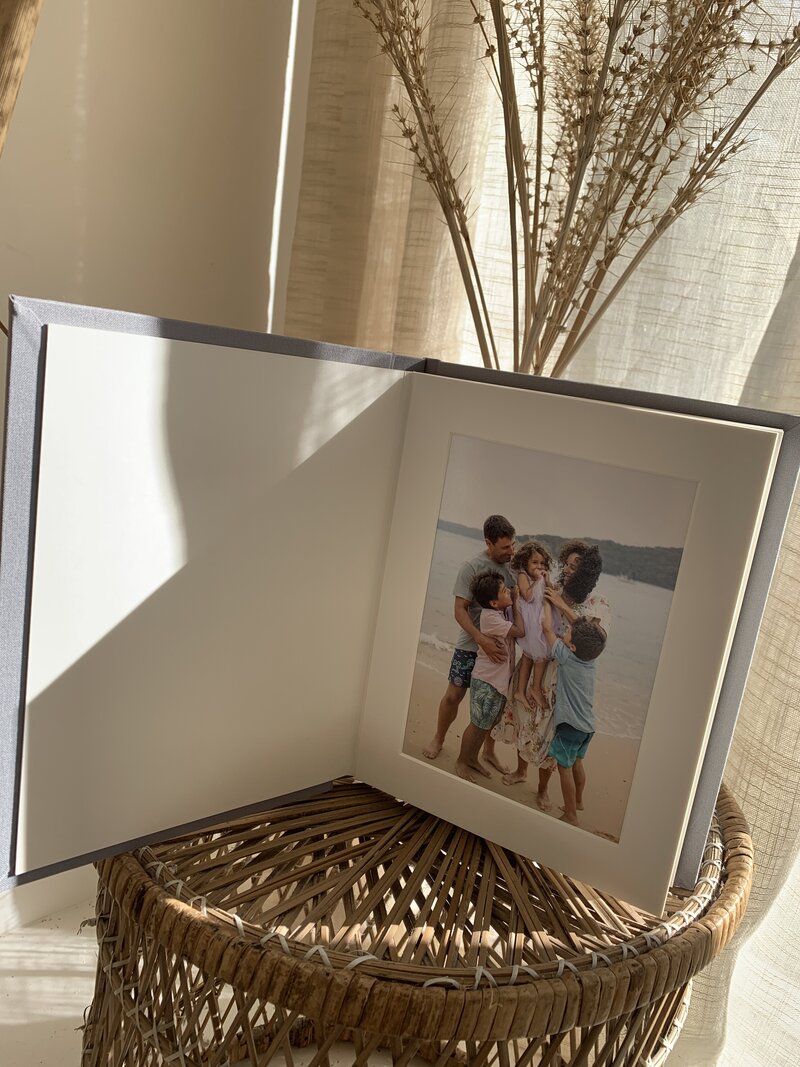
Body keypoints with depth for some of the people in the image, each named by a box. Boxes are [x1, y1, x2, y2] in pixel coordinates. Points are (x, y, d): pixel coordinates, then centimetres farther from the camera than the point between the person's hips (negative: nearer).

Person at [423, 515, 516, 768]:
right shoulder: (471, 567, -14)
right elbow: (459, 610, -16)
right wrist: (482, 640, -27)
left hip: (501, 645, 3)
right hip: (470, 645, -3)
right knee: (453, 695, 5)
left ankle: (489, 751, 29)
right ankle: (438, 739, 30)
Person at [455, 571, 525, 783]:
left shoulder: (501, 613, 3)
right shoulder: (489, 617, -22)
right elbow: (520, 631, -20)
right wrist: (515, 605, -13)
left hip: (500, 679, 8)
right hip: (486, 680, -8)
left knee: (487, 724, 19)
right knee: (478, 724, 4)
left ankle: (472, 758, 35)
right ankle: (461, 761, 21)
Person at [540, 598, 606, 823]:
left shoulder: (567, 657, -21)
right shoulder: (591, 659, -4)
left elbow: (547, 627, -13)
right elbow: (582, 627, 11)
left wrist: (548, 602, -1)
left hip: (570, 725, -7)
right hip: (587, 725, 7)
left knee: (565, 767, 6)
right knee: (577, 763, 24)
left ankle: (571, 816, 15)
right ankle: (578, 801, 41)